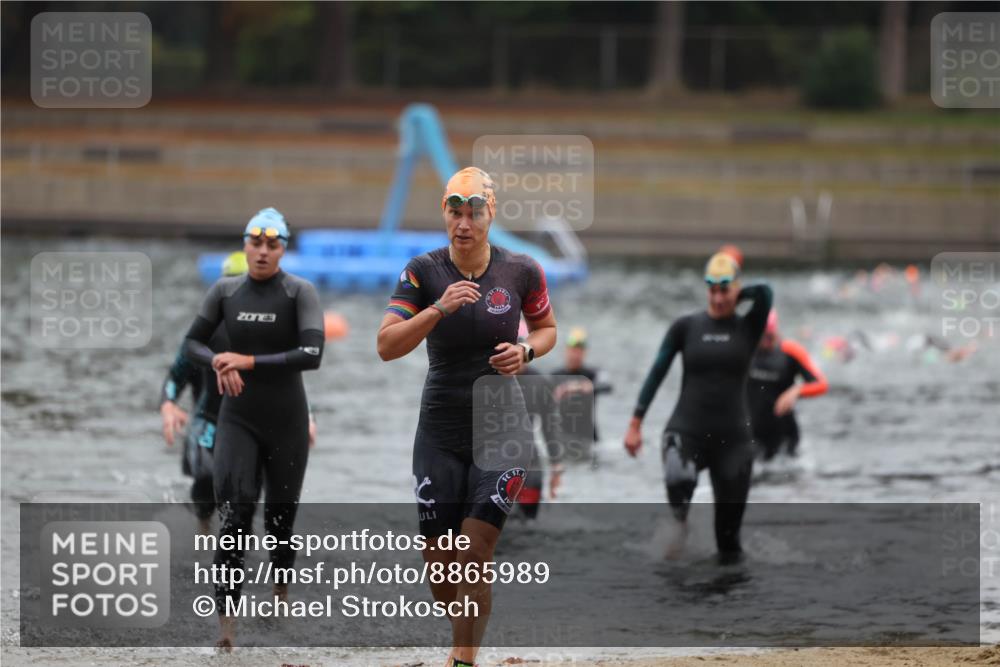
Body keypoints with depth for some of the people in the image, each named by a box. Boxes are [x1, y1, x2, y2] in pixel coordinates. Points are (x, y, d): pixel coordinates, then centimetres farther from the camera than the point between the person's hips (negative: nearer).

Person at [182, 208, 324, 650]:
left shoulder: (300, 293, -10)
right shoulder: (225, 291, 0)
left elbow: (312, 356, -21)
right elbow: (194, 342, 9)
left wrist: (249, 362, -23)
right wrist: (217, 362, -14)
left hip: (286, 420, -1)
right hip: (238, 418, 1)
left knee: (281, 513, 12)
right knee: (234, 514, -13)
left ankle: (281, 589, 41)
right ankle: (226, 620, -19)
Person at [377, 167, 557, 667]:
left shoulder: (521, 272, -3)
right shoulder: (423, 272, -5)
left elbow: (546, 328, 15)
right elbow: (386, 346, -13)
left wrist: (526, 351, -8)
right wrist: (439, 309, -27)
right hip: (440, 432, 1)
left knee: (473, 561, -11)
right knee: (439, 565, 5)